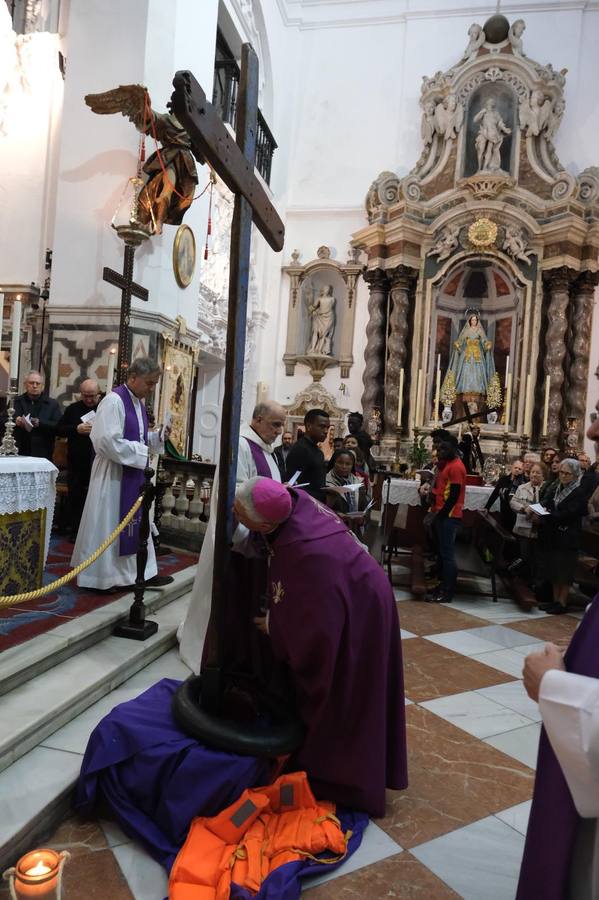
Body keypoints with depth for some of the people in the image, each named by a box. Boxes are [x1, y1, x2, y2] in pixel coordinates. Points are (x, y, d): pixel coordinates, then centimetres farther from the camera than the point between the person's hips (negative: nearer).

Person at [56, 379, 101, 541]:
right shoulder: (72, 409, 7)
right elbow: (59, 430, 3)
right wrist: (76, 429, -13)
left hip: (98, 463, -2)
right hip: (76, 463, 2)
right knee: (75, 497, 7)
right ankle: (75, 531, 16)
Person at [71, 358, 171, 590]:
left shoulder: (139, 402, 10)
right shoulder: (114, 401, -18)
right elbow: (109, 442, -24)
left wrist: (156, 437, 0)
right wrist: (141, 451, -18)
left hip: (132, 473, 9)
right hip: (113, 473, -9)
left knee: (136, 523, 12)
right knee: (107, 525, 2)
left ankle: (141, 572, 21)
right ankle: (98, 576, 15)